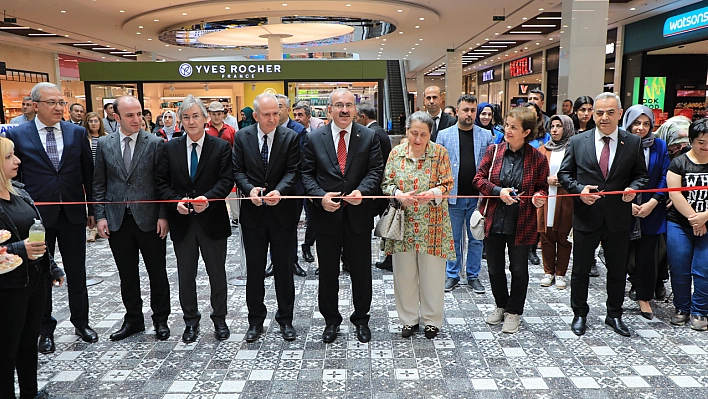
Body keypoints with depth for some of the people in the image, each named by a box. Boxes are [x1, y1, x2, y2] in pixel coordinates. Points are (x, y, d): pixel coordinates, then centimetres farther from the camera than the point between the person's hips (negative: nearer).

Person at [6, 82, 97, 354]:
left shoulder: (77, 133, 2)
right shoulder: (17, 135, -3)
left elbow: (88, 173, 6)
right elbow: (13, 176, 0)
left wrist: (93, 209, 7)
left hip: (73, 214, 1)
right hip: (37, 216, -1)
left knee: (77, 273, 12)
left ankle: (81, 322, 29)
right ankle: (45, 329, 27)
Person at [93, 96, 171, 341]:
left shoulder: (155, 143, -4)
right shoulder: (104, 144, 4)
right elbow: (99, 183, 7)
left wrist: (163, 215, -9)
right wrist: (100, 216, 0)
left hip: (149, 219, -2)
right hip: (117, 220, 3)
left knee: (157, 272, 8)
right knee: (127, 274, 13)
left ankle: (160, 319, 24)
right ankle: (133, 319, 29)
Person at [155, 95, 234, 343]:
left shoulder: (221, 147, -2)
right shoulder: (170, 148, 5)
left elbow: (226, 181, -8)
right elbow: (162, 182, 3)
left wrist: (208, 198, -24)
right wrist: (176, 201, -14)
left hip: (212, 220, -2)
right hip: (181, 221, 2)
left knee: (217, 273, 10)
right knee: (185, 275, 13)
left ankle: (219, 319, 26)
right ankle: (191, 321, 29)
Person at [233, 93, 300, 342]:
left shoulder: (291, 137, -3)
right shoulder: (242, 137, 2)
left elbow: (293, 172, -8)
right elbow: (238, 171, 1)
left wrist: (279, 191, -26)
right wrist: (250, 189, -19)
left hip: (283, 211, -1)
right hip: (253, 212, 1)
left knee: (283, 268, 9)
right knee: (254, 269, 10)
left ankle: (285, 319, 25)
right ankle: (255, 320, 25)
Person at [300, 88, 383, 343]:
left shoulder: (369, 137, 2)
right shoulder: (314, 138, 2)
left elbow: (375, 170, -3)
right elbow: (307, 174, 1)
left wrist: (362, 190, -21)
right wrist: (320, 196, -15)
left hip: (359, 215, 0)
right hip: (326, 215, 0)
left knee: (361, 271, 12)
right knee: (328, 272, 12)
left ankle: (361, 319, 31)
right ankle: (331, 320, 30)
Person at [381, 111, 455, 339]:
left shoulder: (439, 153, -1)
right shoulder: (396, 153, 4)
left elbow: (448, 183, -2)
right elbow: (386, 183, 4)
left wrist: (433, 194, -22)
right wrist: (398, 194, -17)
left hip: (432, 225, -1)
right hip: (403, 224, 2)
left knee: (432, 274, 5)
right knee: (404, 273, 8)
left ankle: (432, 320, 24)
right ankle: (409, 319, 25)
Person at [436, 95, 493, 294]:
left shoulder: (486, 135, 5)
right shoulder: (444, 135, 3)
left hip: (478, 196, 1)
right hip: (453, 195, -1)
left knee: (476, 238, 10)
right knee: (453, 238, 9)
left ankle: (473, 275, 23)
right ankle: (452, 275, 22)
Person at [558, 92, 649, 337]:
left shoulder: (633, 143, 1)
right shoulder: (577, 142, -1)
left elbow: (641, 174, 8)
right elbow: (564, 174, 2)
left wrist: (633, 187, -13)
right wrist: (580, 190, -16)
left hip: (618, 218, 1)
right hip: (586, 216, -1)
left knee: (617, 271, 15)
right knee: (580, 270, 9)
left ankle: (614, 315, 33)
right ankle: (579, 314, 27)